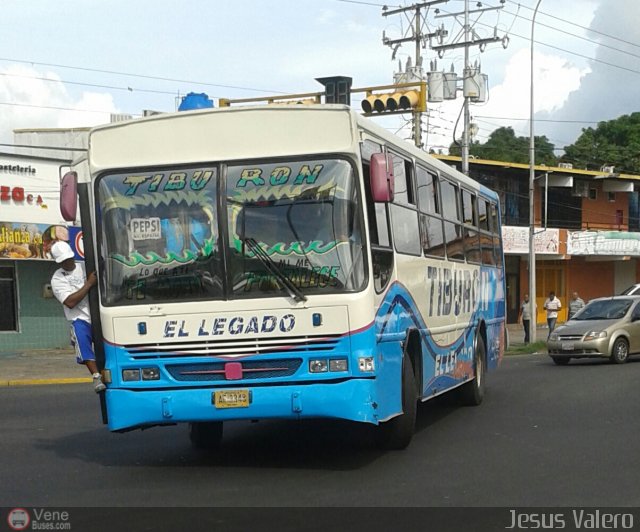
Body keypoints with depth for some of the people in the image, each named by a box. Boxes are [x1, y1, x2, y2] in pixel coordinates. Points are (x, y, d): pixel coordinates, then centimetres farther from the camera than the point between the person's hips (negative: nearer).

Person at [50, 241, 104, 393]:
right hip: (81, 319, -4)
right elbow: (70, 302, -11)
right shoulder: (57, 279, 3)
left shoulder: (87, 266, 11)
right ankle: (96, 376, -33)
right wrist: (89, 284, -13)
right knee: (81, 334, -32)